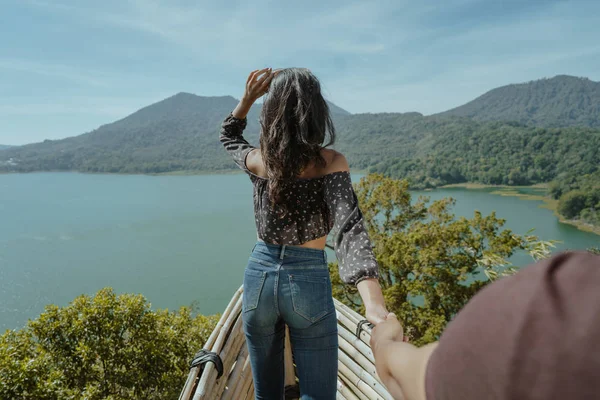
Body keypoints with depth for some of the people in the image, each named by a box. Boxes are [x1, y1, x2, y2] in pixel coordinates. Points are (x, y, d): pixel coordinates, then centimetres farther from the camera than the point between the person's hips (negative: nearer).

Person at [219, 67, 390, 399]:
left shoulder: (257, 160, -2)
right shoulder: (331, 162, -11)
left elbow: (228, 138, 22)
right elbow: (349, 227, -27)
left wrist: (246, 99, 8)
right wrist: (373, 302, -35)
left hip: (259, 274, 4)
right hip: (308, 280, -3)